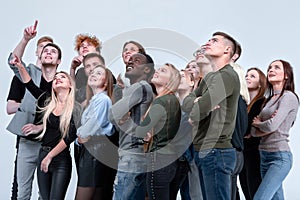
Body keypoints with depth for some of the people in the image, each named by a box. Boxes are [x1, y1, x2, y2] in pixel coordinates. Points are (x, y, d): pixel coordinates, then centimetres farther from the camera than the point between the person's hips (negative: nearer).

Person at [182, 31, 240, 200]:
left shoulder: (227, 76, -12)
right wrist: (197, 101, -11)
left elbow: (199, 110, -20)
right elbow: (186, 103, 12)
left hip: (216, 152, -9)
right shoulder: (210, 77, 20)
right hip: (202, 151, 9)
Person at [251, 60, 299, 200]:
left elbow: (272, 125, -17)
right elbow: (253, 131, 10)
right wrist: (266, 128, -10)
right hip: (265, 155, 8)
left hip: (279, 157, -8)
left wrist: (258, 123, 3)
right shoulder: (270, 99, 16)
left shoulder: (289, 97, -6)